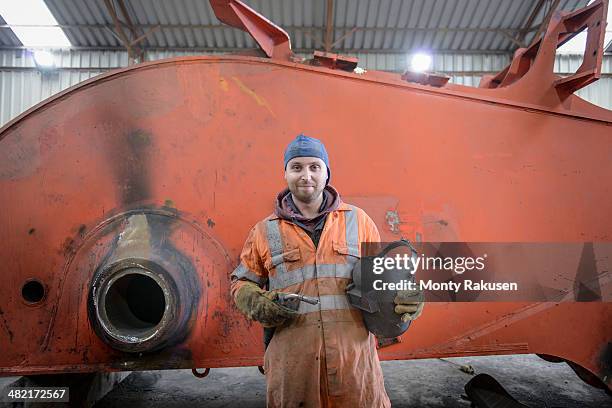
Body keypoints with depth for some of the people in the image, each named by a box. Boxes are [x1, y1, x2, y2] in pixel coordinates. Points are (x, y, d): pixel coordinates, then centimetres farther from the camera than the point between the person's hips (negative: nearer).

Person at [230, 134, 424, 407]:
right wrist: (257, 305, -6)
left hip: (354, 355, 1)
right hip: (291, 359, 0)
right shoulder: (264, 231, 7)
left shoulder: (358, 220, 7)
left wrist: (406, 296, -7)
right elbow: (242, 282, 15)